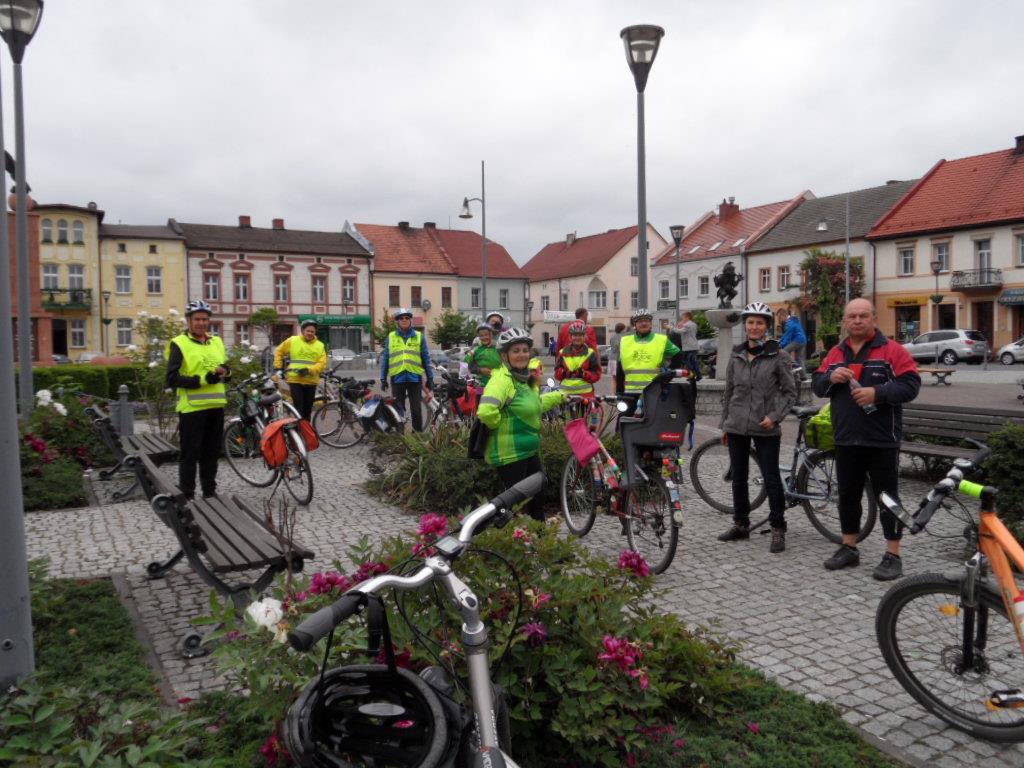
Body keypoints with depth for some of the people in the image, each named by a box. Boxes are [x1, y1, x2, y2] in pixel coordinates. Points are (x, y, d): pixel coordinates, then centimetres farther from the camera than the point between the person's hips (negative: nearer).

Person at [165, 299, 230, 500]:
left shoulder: (217, 342, 14)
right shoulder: (179, 344, -5)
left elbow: (226, 370, 22)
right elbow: (172, 378, -12)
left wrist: (225, 372, -2)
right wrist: (202, 380, -21)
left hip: (216, 406, 6)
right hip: (192, 408, -6)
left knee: (211, 453, 14)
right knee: (190, 455, -1)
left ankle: (210, 491, 25)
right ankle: (187, 495, 7)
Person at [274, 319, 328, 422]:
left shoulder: (320, 345, 5)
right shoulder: (292, 341, 3)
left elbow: (322, 363, -4)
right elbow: (279, 352, 16)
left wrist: (309, 370, -19)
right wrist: (279, 368, 10)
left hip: (311, 381, 2)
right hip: (295, 380, -2)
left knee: (307, 410, 11)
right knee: (299, 409, -9)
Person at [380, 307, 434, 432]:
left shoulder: (419, 337, 8)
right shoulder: (390, 337, 9)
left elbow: (426, 359, 8)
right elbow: (385, 359, 11)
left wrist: (430, 378, 4)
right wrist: (383, 379, 7)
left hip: (415, 378, -1)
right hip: (397, 378, 1)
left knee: (416, 410, 2)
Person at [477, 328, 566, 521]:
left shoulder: (525, 378, 9)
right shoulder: (502, 379, -21)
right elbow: (486, 412, -37)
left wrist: (559, 396, 29)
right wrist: (502, 426, -20)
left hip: (529, 450, 10)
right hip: (509, 454, -9)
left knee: (538, 495, 19)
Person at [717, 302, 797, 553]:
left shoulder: (778, 356, -4)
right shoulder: (736, 356, 7)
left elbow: (790, 392, -1)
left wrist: (774, 416, -13)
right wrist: (724, 425, 13)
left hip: (765, 429, -4)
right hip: (737, 426, 4)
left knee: (771, 478, 0)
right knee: (739, 477, 12)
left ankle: (778, 528, 11)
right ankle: (741, 525, 24)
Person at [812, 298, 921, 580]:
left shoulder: (892, 350, -4)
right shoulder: (836, 353, 12)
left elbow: (910, 385, -10)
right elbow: (816, 385, 12)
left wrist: (877, 393, -23)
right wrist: (831, 377, -9)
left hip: (882, 441, -5)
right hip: (846, 440, 5)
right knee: (848, 496, 13)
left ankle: (893, 556, 10)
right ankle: (849, 548, 26)